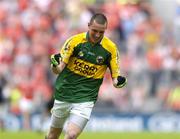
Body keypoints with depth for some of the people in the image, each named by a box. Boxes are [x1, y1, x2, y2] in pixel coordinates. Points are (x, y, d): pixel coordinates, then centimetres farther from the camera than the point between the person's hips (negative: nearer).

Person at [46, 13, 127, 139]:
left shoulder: (111, 48, -7)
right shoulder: (75, 41, -9)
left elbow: (115, 77, 1)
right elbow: (58, 69, -8)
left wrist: (118, 81, -23)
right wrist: (55, 65, -32)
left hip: (85, 99, -1)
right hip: (63, 95, 1)